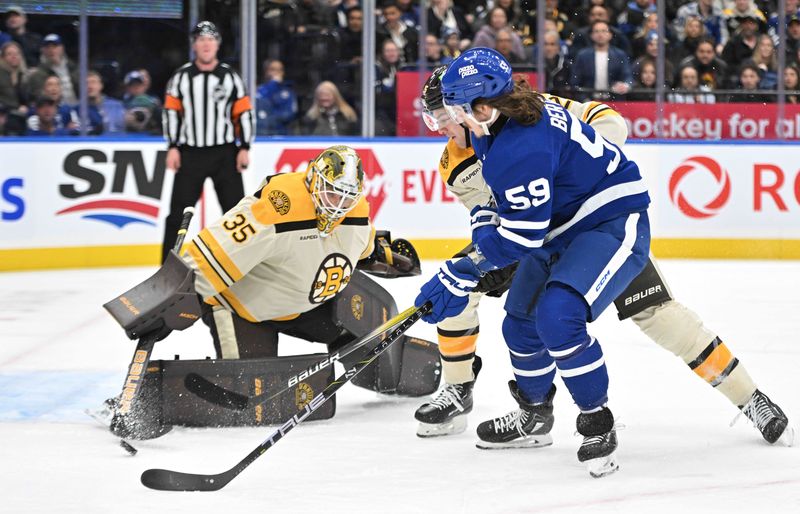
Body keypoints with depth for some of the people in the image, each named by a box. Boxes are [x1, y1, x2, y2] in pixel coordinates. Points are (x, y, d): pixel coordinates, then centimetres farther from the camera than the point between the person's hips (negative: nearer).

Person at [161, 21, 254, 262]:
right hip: (190, 153, 0)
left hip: (224, 152, 0)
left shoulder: (230, 77, 3)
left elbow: (244, 114, 4)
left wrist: (244, 148, -3)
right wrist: (173, 148, -3)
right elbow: (171, 111, 4)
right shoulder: (181, 77, 2)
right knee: (179, 210, -2)